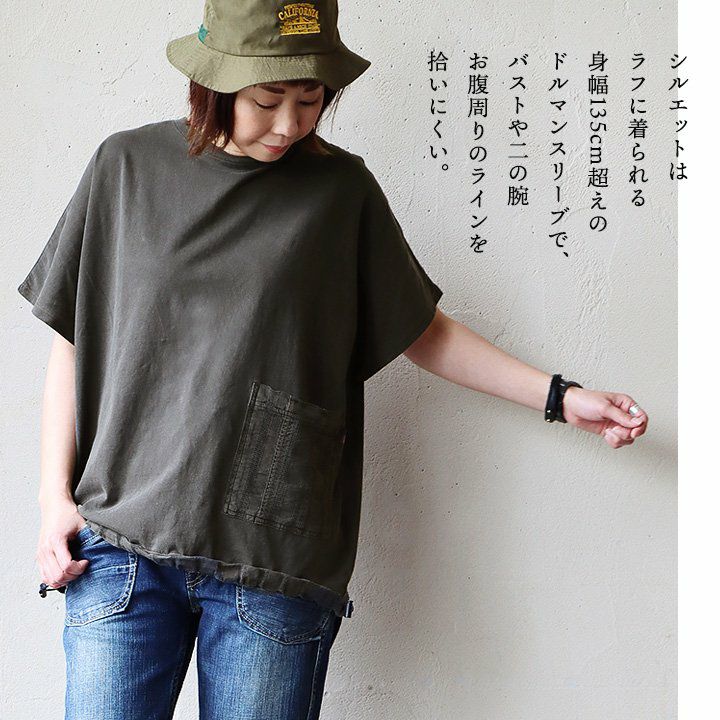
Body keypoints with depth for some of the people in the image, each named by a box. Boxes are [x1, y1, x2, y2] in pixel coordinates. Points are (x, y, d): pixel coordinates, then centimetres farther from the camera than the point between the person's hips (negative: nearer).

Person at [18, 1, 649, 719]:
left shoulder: (341, 188, 5)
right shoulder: (127, 164, 5)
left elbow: (422, 332, 13)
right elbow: (72, 342, 10)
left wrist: (560, 396, 8)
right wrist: (56, 495, 4)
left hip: (276, 558, 0)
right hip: (121, 547, 1)